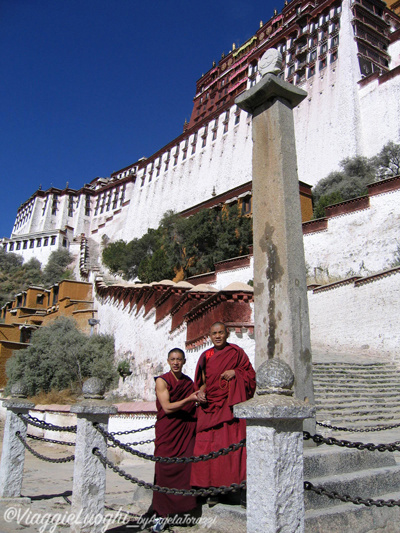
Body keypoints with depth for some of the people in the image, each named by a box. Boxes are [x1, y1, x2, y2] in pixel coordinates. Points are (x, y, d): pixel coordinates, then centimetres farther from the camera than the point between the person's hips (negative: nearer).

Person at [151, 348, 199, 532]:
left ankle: (184, 508, 13)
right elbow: (167, 407, -12)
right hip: (167, 432, -3)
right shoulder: (162, 381, -4)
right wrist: (189, 399, -16)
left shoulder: (189, 382, 10)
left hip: (186, 431, 4)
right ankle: (162, 513, 8)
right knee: (165, 470, -4)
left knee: (186, 469, -2)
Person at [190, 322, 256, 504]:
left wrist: (235, 372, -13)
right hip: (209, 406, 4)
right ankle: (213, 488, 11)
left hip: (230, 406, -3)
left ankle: (237, 485, 2)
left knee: (232, 443, -9)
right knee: (207, 445, -1)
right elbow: (202, 381, 17)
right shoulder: (206, 356, 12)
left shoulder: (236, 352, 2)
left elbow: (250, 374, 3)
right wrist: (200, 392, -2)